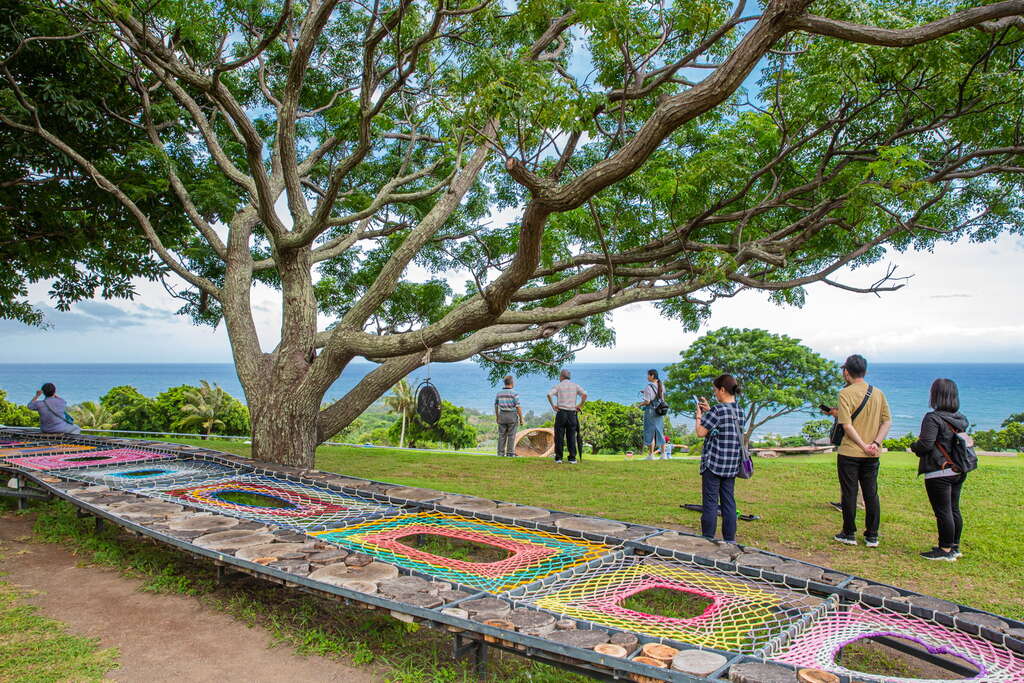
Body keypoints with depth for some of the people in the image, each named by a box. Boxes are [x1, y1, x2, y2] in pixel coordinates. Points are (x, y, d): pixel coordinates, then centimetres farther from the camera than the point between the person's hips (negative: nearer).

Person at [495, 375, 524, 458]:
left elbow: (496, 406, 12)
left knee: (502, 435, 8)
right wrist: (521, 418, -7)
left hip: (502, 416, 4)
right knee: (511, 436, 0)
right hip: (512, 416, -4)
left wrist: (497, 417, 24)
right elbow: (518, 407, -14)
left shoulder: (499, 393, 4)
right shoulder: (514, 393, -12)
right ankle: (510, 453, -1)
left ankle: (501, 453, 6)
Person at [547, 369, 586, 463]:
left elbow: (549, 394, -13)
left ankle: (558, 457, 4)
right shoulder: (575, 385, 9)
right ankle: (572, 458, 4)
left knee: (559, 436, 3)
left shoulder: (558, 386, 3)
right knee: (571, 436, 6)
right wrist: (580, 406, 0)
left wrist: (553, 405, -4)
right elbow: (584, 394, -6)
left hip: (561, 412, -2)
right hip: (572, 413, 2)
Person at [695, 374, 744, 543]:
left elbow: (700, 432, -14)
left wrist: (699, 415, 0)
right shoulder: (739, 411, 7)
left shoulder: (718, 410, -16)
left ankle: (708, 539, 4)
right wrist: (708, 411, 19)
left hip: (714, 462, -7)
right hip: (732, 465, 7)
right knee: (729, 501, 12)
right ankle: (730, 539, 17)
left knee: (710, 502, 0)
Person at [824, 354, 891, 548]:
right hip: (872, 455, 5)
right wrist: (876, 443, -6)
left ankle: (849, 534, 13)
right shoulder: (878, 393, 7)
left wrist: (863, 445, -13)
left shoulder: (845, 393, -10)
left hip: (849, 453, -5)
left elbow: (847, 425, -17)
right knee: (871, 494, 11)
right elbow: (887, 421, 3)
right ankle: (872, 536, 16)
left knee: (849, 493, 5)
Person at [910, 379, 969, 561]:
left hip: (939, 473, -8)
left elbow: (925, 445, -22)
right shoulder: (961, 418, 9)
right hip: (958, 472, 9)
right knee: (954, 510, 16)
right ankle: (954, 547, 26)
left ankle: (945, 550, 4)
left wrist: (913, 445, 0)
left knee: (943, 512, -2)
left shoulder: (933, 418, -17)